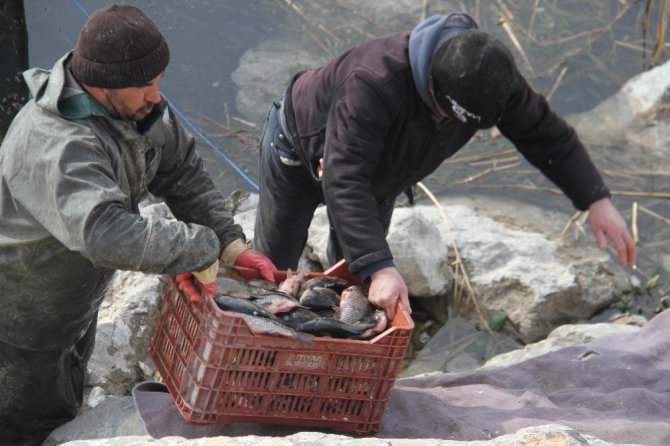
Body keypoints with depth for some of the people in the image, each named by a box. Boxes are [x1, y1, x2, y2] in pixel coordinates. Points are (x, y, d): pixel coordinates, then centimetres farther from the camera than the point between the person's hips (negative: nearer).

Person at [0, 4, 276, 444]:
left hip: (77, 301, 9)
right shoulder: (59, 146, -42)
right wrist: (199, 251, -47)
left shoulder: (141, 106, -11)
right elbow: (104, 232, -55)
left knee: (67, 404, 30)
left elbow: (182, 170, 1)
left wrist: (228, 240, -12)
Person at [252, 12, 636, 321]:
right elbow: (344, 181, -55)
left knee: (355, 276, 13)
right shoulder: (374, 83, -51)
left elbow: (548, 135, -15)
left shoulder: (492, 79, -30)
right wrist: (380, 267, -64)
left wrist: (597, 200, -25)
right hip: (300, 148, -5)